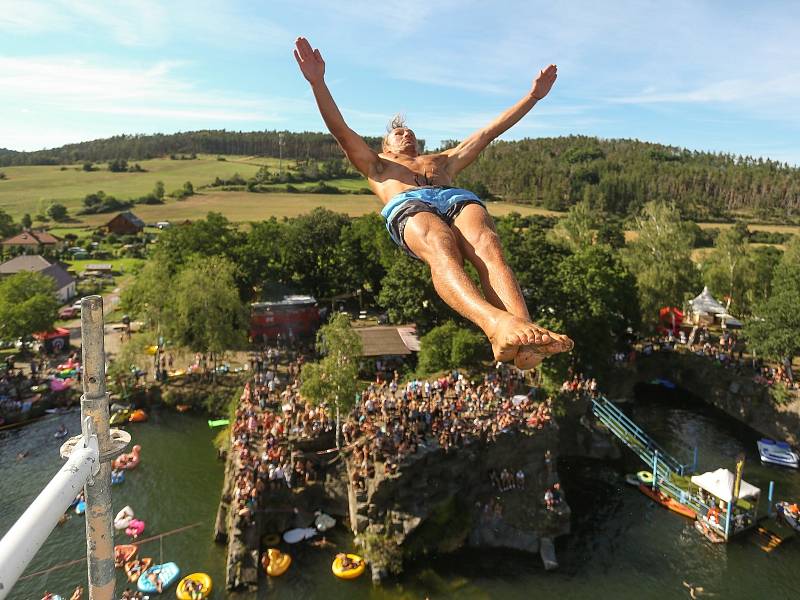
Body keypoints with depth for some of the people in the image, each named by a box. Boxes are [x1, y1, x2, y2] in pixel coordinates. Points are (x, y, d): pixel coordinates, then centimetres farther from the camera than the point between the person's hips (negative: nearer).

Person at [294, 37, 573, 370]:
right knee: (442, 252, -39)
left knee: (488, 246, -33)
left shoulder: (443, 160, 47)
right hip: (407, 205, -3)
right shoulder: (376, 164, 39)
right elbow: (340, 129, 25)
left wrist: (533, 95, 42)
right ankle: (496, 323, -65)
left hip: (459, 198, 3)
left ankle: (525, 332, -58)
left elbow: (490, 131, 45)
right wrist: (318, 82, 12)